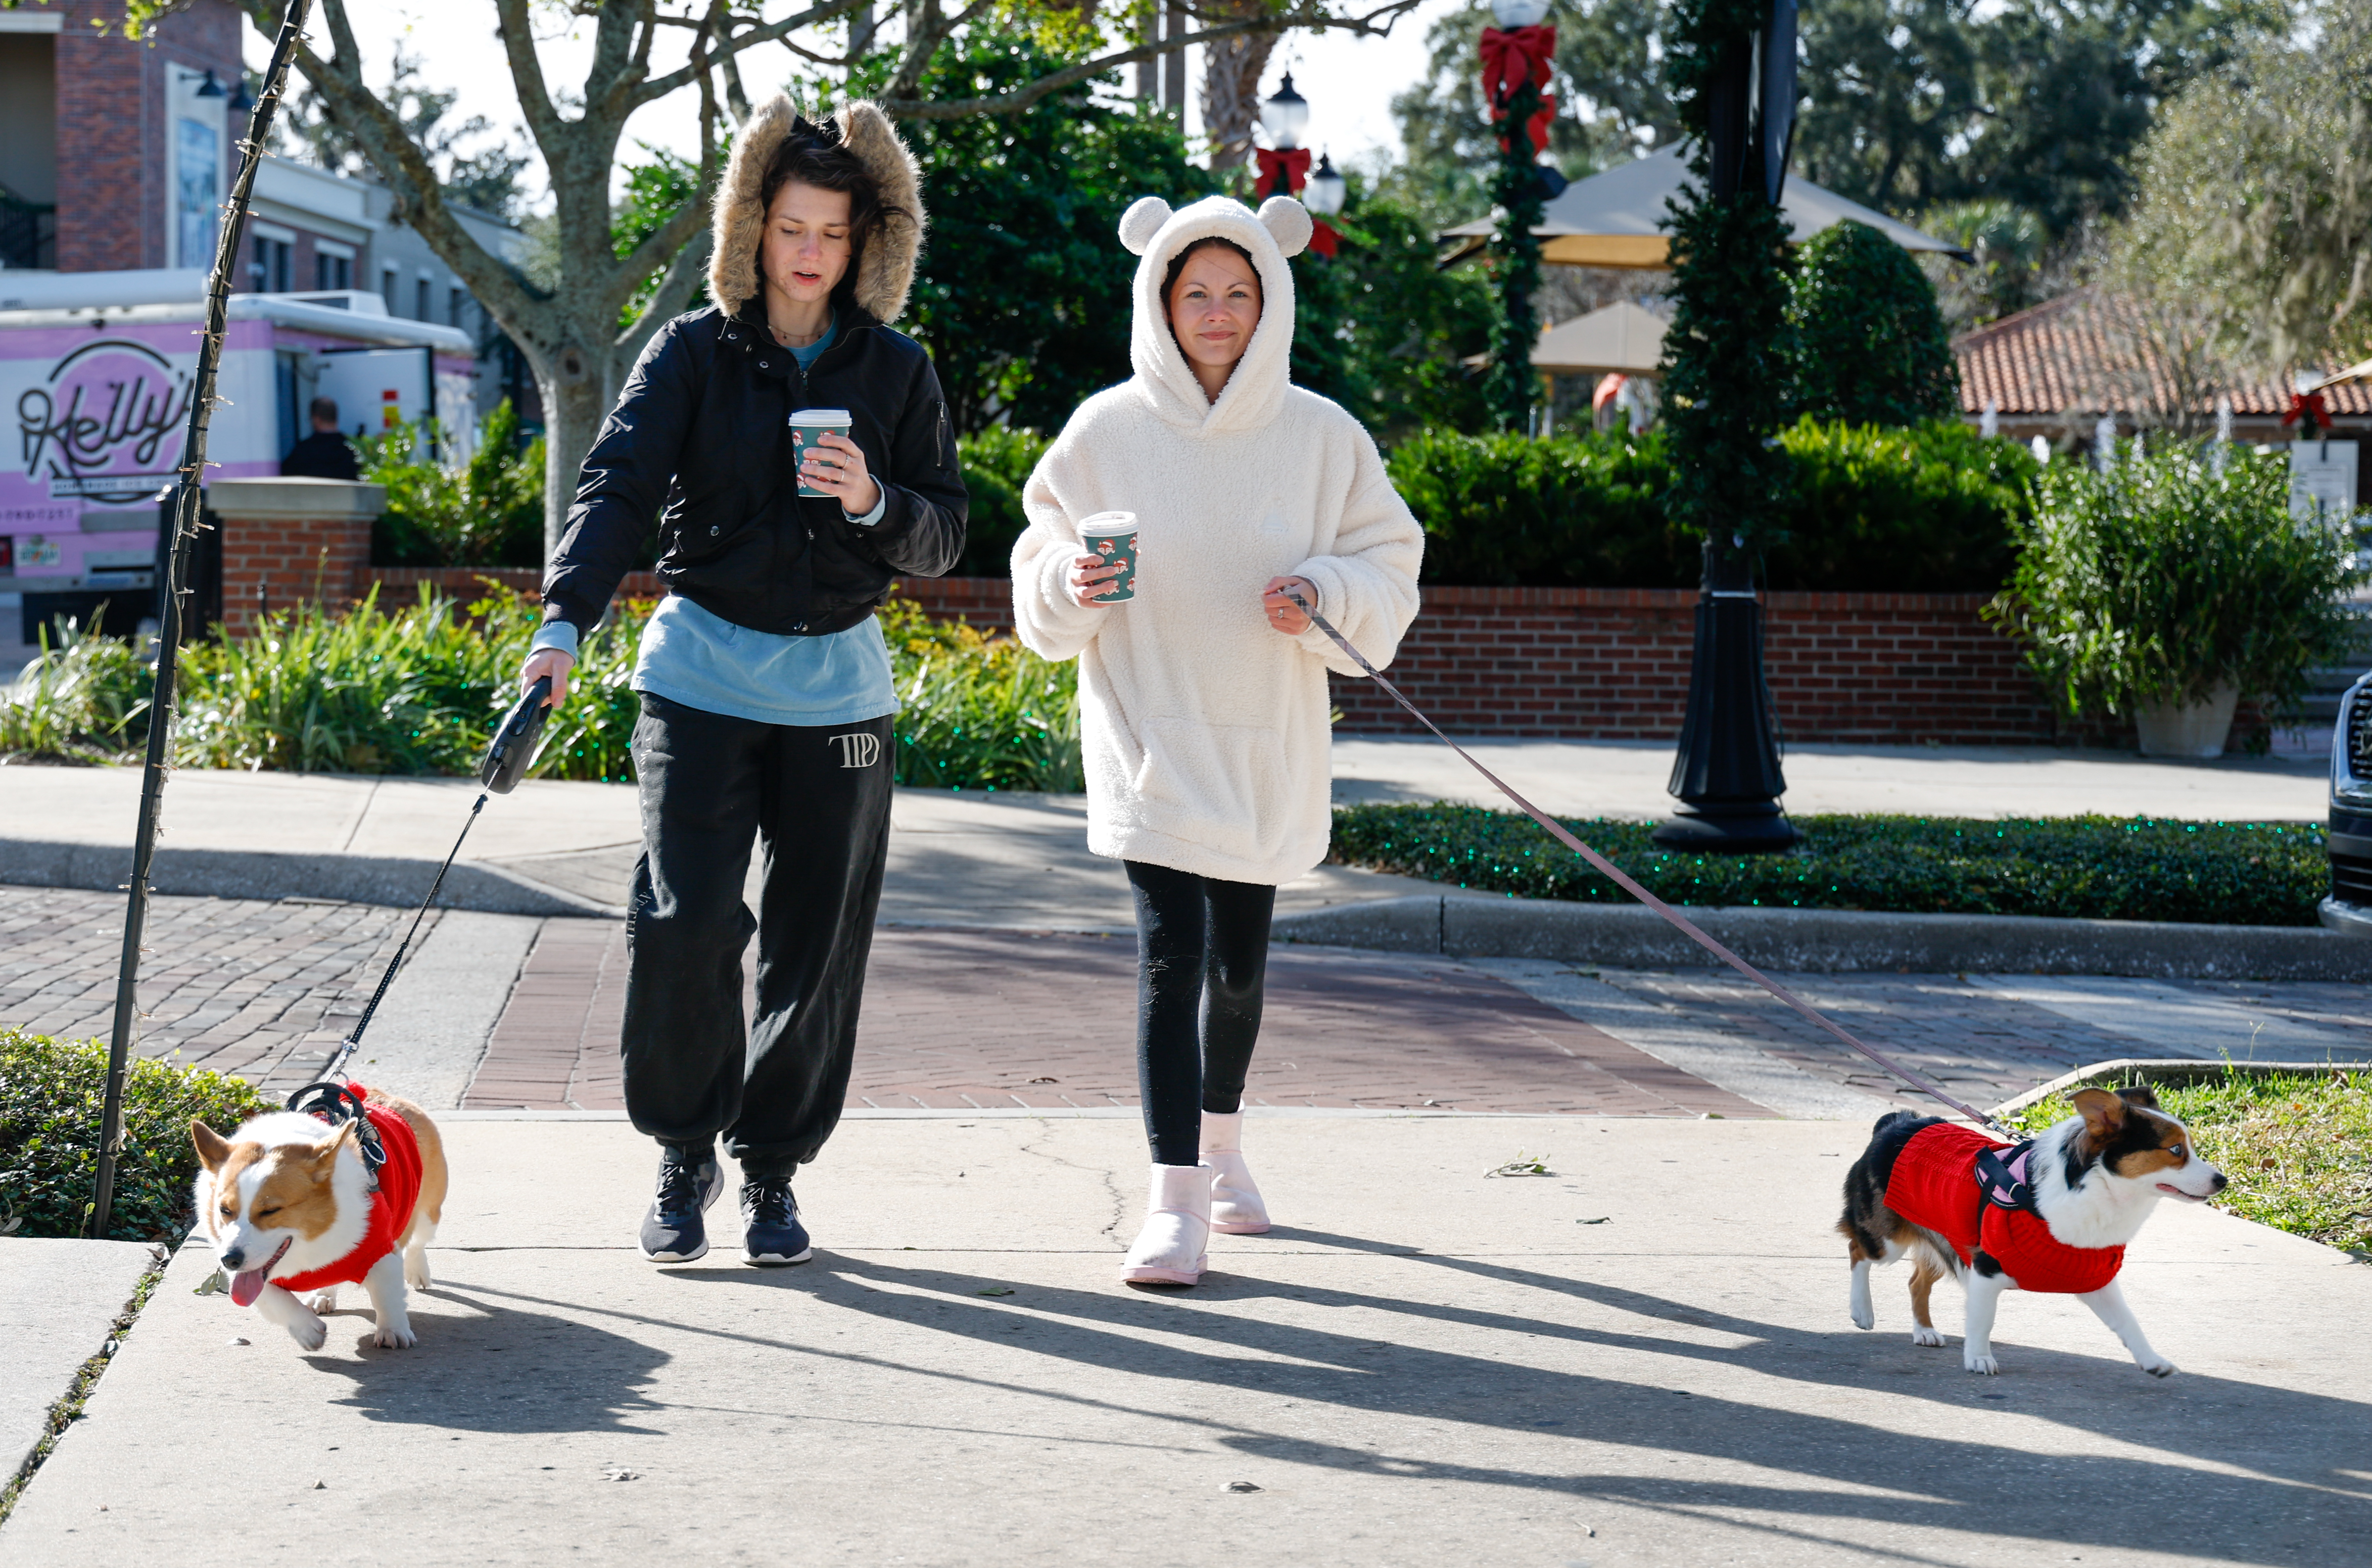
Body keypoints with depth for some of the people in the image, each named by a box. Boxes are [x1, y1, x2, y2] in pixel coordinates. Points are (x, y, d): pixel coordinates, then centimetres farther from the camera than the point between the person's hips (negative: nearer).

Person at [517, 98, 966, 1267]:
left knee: (817, 949, 3)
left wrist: (875, 503, -16)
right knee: (685, 923, -11)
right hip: (702, 675, -2)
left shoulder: (896, 371, 5)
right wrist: (567, 621, -27)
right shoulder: (694, 353, -1)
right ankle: (684, 1156, 10)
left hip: (837, 685, 2)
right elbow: (619, 486, -12)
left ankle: (772, 1168, 20)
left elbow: (944, 537, 6)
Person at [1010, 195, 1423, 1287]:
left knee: (1238, 962, 14)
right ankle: (1175, 1199, -11)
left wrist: (1322, 595, -15)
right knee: (1170, 954, -12)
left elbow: (1390, 566, 5)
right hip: (1150, 740, -2)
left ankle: (1221, 1145, 37)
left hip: (1266, 745, 2)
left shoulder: (1321, 436, 1)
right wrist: (1073, 584, -17)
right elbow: (1038, 582, 5)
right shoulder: (1106, 431, -1)